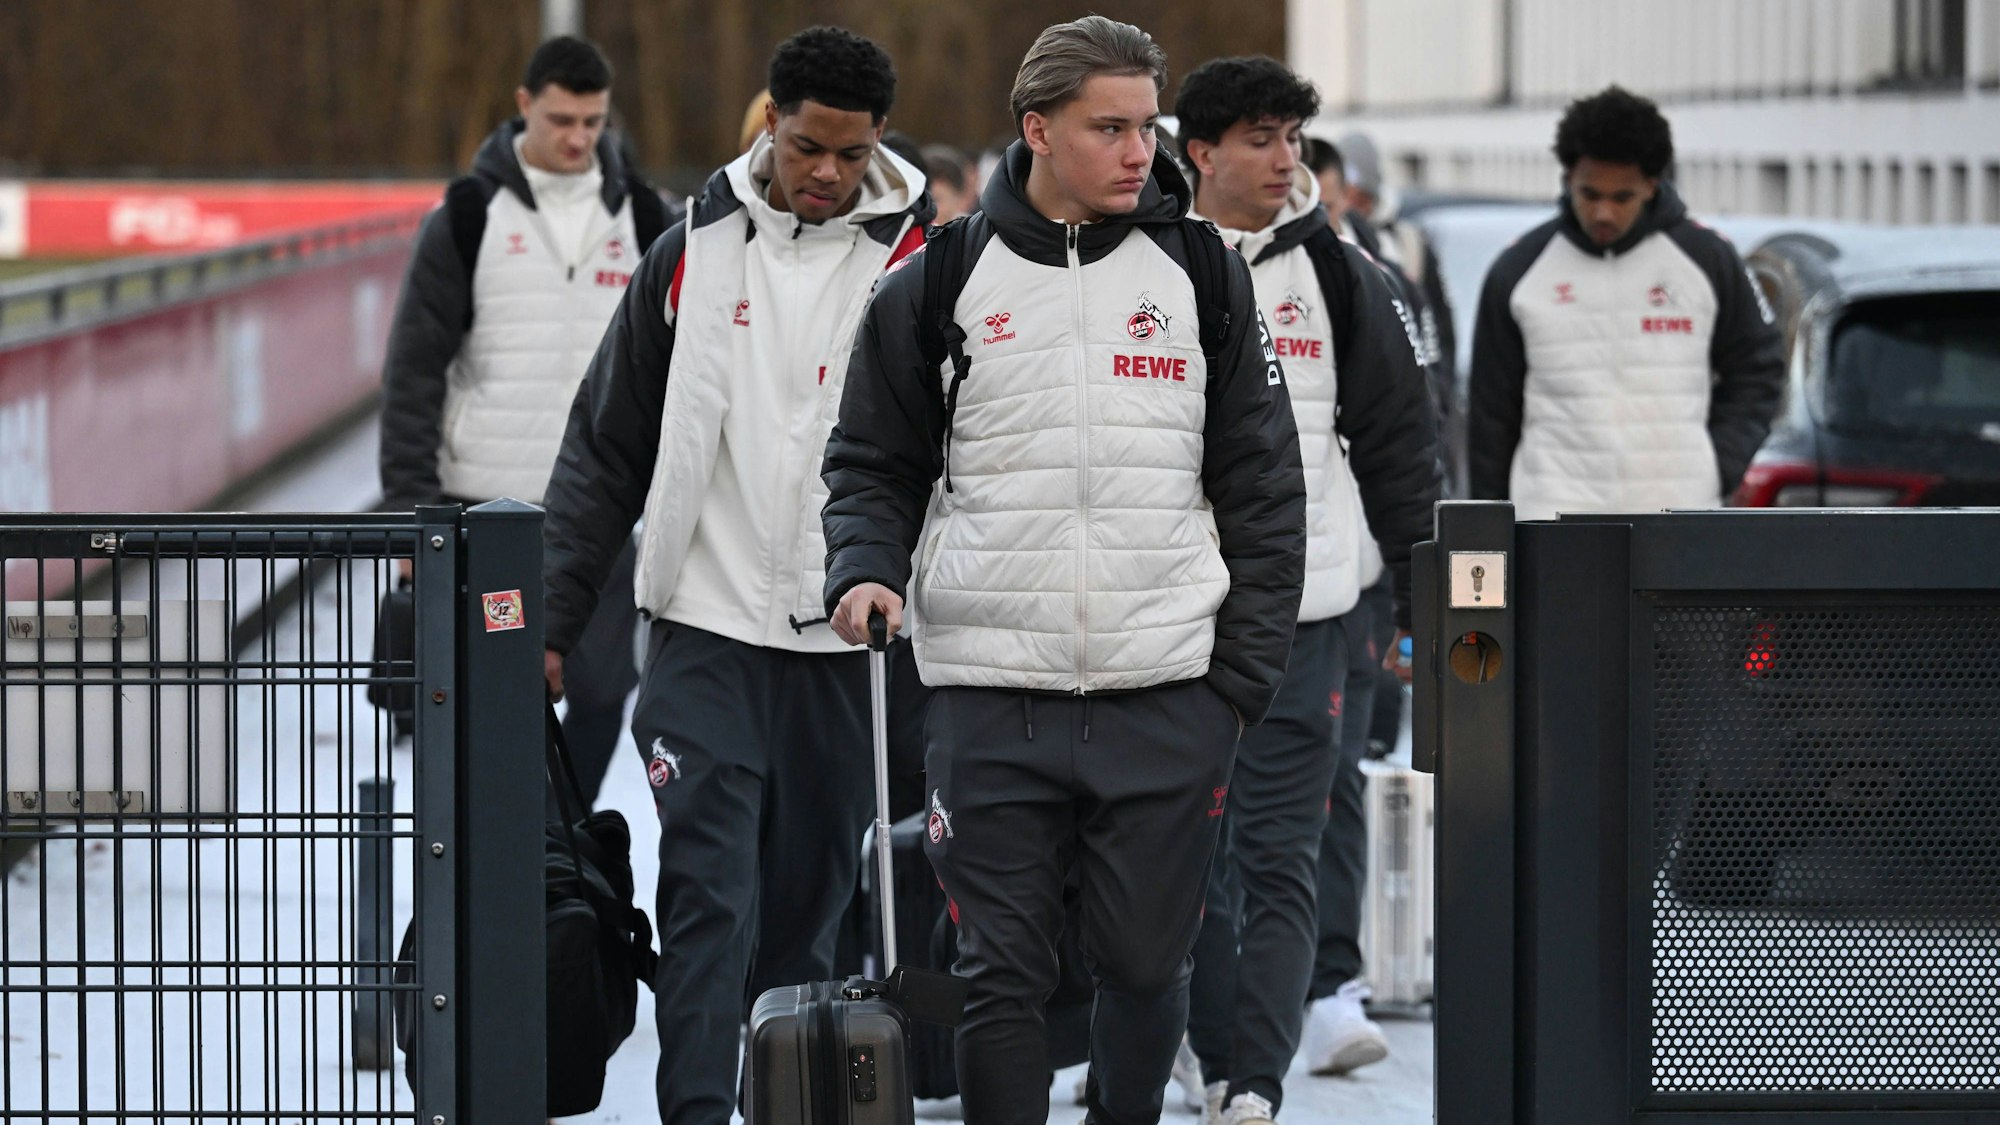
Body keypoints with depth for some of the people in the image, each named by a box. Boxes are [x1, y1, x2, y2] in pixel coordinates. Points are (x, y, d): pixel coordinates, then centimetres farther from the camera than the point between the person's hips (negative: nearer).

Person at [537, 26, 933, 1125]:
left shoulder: (910, 264, 0)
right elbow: (606, 449, 10)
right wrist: (552, 617, 6)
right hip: (707, 631, 0)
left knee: (806, 907, 9)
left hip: (844, 643, 0)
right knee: (709, 896, -9)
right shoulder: (694, 251, 4)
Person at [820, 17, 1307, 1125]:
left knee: (1146, 966, 8)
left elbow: (1261, 488, 8)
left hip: (1167, 698, 1)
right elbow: (874, 461, 12)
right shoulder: (939, 281, 4)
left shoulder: (1202, 273, 7)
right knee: (1000, 975, -1)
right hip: (990, 699, -1)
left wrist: (1244, 674, 2)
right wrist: (864, 570, -9)